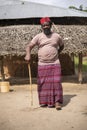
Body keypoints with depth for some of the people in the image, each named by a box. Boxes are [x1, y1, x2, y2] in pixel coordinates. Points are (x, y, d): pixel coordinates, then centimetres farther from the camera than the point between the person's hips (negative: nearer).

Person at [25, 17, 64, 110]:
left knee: (56, 82, -7)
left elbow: (62, 46, 24)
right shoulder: (38, 37, 1)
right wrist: (28, 54, -28)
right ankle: (44, 101, 17)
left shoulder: (56, 36, 6)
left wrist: (56, 54, 11)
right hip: (42, 64, 0)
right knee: (43, 83, 4)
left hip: (55, 64, 0)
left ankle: (57, 102, -1)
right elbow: (29, 46, -9)